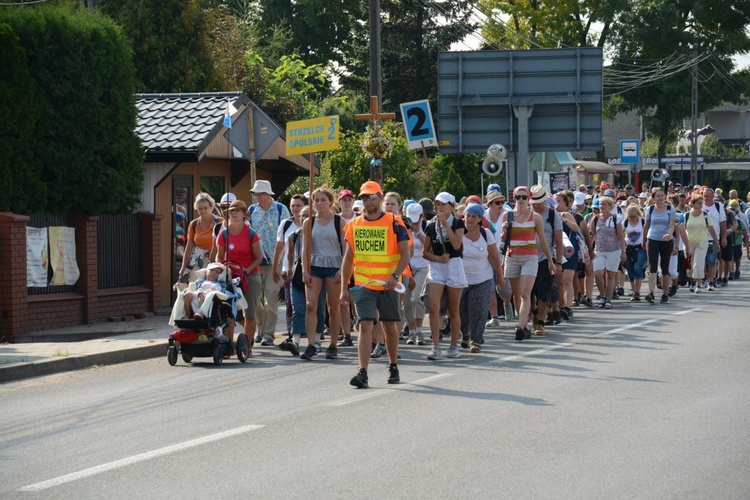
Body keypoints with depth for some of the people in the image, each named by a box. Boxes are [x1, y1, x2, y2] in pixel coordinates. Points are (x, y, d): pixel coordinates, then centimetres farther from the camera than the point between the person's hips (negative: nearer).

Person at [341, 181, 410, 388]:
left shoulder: (394, 223, -3)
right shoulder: (353, 225, 6)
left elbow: (405, 254, -5)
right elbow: (348, 258, 11)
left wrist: (394, 276, -20)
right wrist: (344, 288, 6)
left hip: (387, 285, -1)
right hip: (363, 285, 1)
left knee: (390, 326, 10)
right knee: (365, 325, -11)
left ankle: (393, 367, 29)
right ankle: (363, 372, -17)